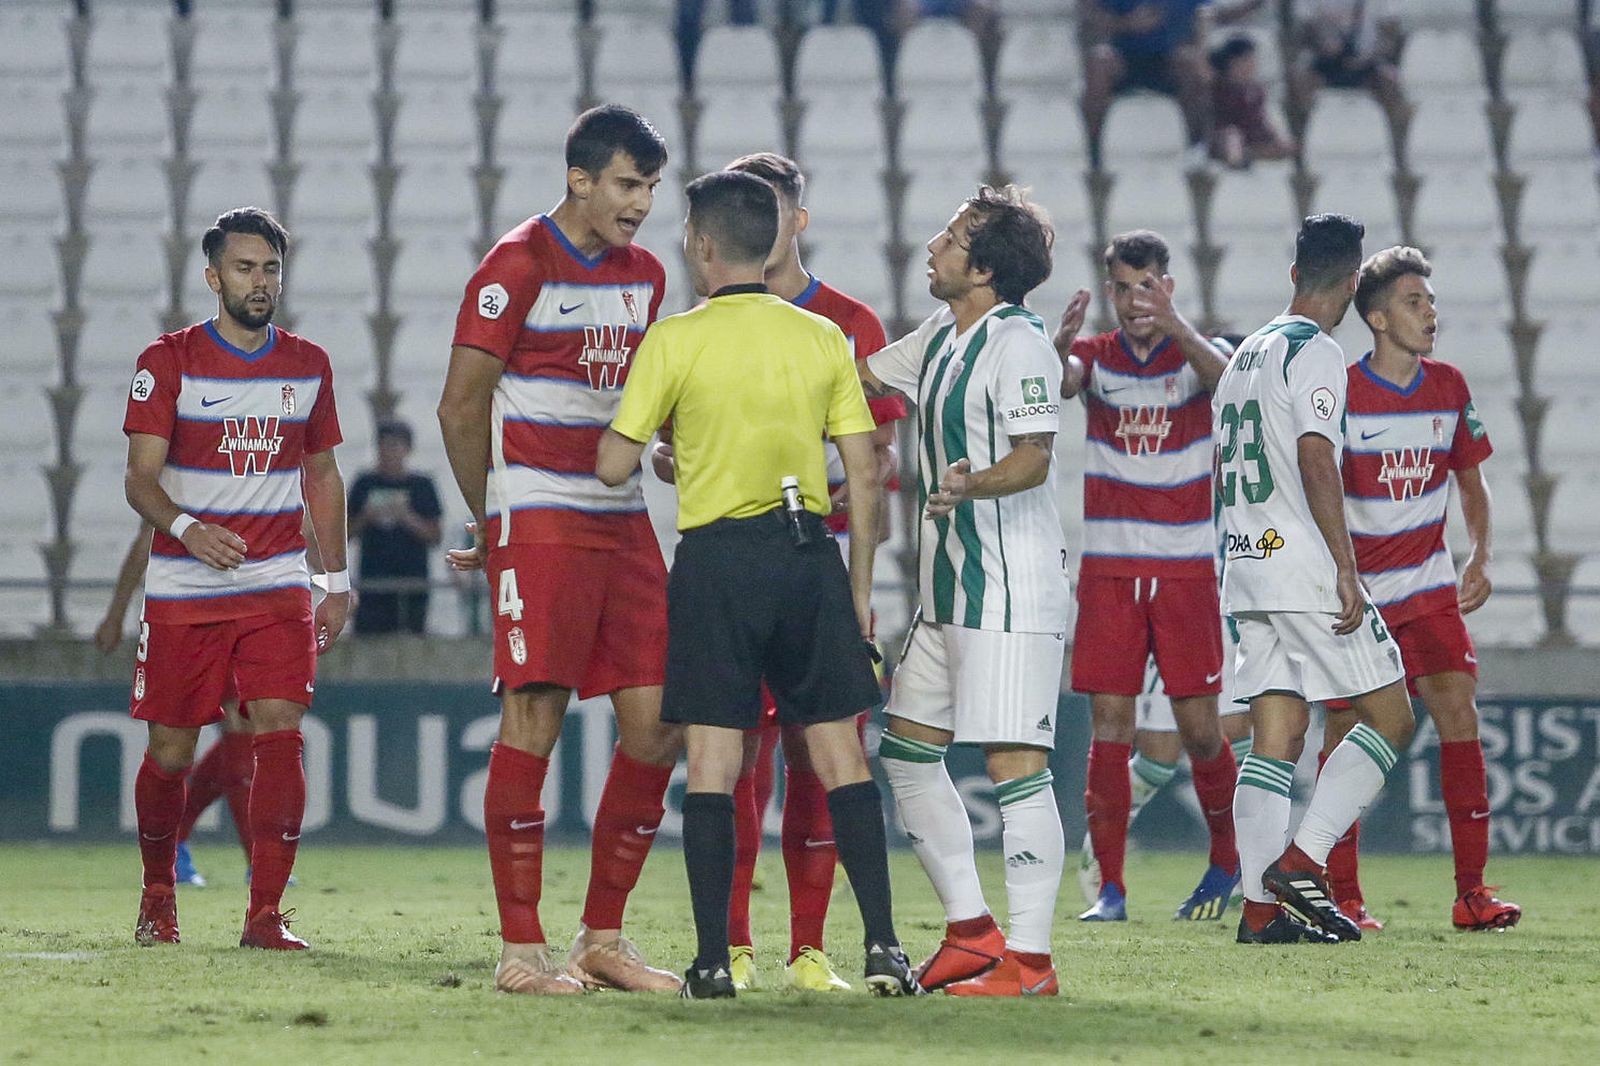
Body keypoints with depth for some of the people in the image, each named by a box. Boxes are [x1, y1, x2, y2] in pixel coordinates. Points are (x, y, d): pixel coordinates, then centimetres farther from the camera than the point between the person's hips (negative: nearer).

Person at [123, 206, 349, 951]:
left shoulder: (308, 365, 9)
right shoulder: (169, 361, -3)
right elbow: (139, 477, -9)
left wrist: (337, 581, 13)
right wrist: (187, 528, -29)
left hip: (277, 587, 2)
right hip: (182, 588, -2)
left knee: (279, 734, -14)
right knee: (170, 750, 3)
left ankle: (265, 915, -13)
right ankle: (158, 894, 27)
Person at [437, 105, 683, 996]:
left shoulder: (645, 275, 15)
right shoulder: (520, 266, -7)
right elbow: (461, 406, -4)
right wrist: (492, 522, 4)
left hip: (623, 521, 7)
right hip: (539, 521, -7)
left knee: (659, 725, 2)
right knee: (534, 719, -9)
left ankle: (603, 937, 11)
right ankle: (522, 948, -6)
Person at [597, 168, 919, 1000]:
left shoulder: (675, 341, -4)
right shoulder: (822, 337, 6)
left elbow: (614, 466, -5)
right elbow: (864, 472, 5)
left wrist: (666, 448, 17)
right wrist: (860, 587, 12)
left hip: (717, 555, -3)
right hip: (810, 554, 3)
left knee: (712, 761, 1)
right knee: (841, 754, 6)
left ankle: (712, 962, -1)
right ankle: (883, 946, 1)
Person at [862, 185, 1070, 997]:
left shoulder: (1018, 344, -13)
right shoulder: (939, 340, 15)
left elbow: (1034, 458, -22)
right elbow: (857, 375, 28)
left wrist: (971, 485, -38)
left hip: (1013, 587, -10)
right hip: (948, 586, 10)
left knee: (1014, 763, -11)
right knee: (906, 749, 12)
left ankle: (1030, 959, -9)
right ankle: (971, 930, 18)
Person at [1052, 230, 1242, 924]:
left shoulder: (1194, 354, 2)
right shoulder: (1097, 356, 5)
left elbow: (1227, 378, -22)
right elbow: (1057, 384, -17)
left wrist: (1173, 324, -39)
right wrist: (1060, 346, -40)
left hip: (1186, 569, -1)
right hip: (1108, 568, 1)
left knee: (1199, 728, -1)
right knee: (1110, 723, -3)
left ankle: (1227, 859, 21)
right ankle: (1110, 887, -1)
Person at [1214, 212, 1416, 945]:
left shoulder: (1246, 354, 18)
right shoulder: (1316, 353, -8)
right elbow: (1315, 459, -18)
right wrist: (1346, 570, -20)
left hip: (1247, 572, 8)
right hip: (1304, 566, -8)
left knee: (1276, 739, 5)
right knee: (1391, 718, -1)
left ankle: (1260, 906, -2)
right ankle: (1302, 860, -11)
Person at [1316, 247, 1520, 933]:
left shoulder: (1449, 388, 4)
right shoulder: (1339, 392, -10)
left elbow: (1470, 480, 16)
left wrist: (1479, 559, 2)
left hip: (1429, 586, 4)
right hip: (1354, 592, -3)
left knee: (1459, 714, -9)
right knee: (1345, 733, -3)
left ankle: (1471, 892, -8)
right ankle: (1341, 897, 7)